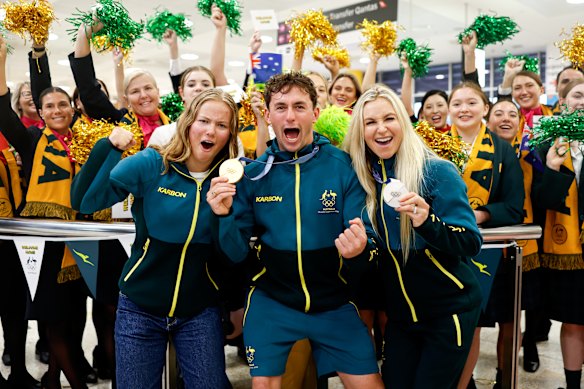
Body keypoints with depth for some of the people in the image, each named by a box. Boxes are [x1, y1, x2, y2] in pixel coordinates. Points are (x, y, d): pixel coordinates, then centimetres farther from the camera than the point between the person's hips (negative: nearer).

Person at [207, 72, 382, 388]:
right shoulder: (253, 174, -6)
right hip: (271, 303, 1)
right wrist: (225, 216, -24)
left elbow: (367, 241, -9)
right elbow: (236, 253, -5)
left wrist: (359, 250, -32)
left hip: (334, 304, 0)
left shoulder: (344, 166, -11)